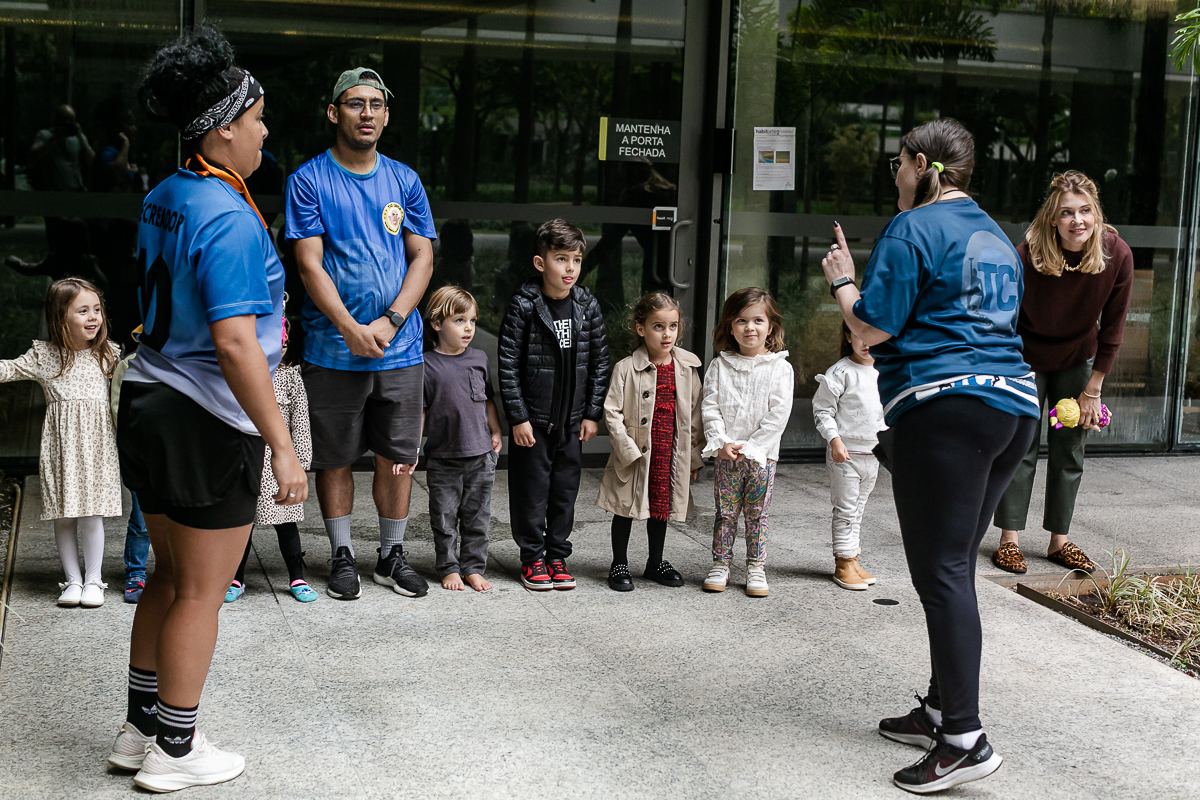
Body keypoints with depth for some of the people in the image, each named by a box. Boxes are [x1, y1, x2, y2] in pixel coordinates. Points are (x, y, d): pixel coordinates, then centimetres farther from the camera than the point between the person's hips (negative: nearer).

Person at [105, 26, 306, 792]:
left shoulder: (163, 200, 9)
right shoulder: (229, 219, -20)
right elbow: (233, 343, -26)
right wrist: (282, 445, -24)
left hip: (150, 405, 9)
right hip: (206, 421, -9)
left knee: (170, 575, 20)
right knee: (201, 591, 4)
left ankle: (142, 728, 30)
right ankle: (174, 751, 16)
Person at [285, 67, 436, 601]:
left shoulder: (404, 181, 8)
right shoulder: (309, 180, -2)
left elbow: (422, 258, 4)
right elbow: (309, 263, -8)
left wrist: (387, 324, -9)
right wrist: (353, 330, -17)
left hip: (400, 349, 3)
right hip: (333, 350, -2)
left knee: (399, 457, 7)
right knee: (335, 458, 6)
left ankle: (392, 555, 22)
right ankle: (342, 556, 20)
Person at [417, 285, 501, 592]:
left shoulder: (479, 358, 6)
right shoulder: (427, 365, -7)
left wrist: (496, 433, 13)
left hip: (481, 455, 3)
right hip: (443, 459, -3)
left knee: (477, 517, 8)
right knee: (444, 518, 6)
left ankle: (473, 568, 19)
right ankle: (449, 569, 19)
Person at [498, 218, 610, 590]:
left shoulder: (587, 306, 1)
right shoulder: (523, 306, -11)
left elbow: (599, 363, 6)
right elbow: (508, 365, -10)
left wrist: (592, 414, 3)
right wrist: (518, 417, -12)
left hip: (572, 420, 3)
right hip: (532, 420, -3)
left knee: (565, 490, 9)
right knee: (532, 490, 4)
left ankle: (557, 555, 22)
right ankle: (532, 559, 17)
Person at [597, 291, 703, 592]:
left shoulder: (687, 368, 1)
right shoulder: (626, 368, -10)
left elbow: (695, 415, 7)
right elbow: (612, 412, -11)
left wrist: (695, 457, 5)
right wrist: (628, 450, -17)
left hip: (671, 455, 3)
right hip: (635, 455, -3)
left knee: (660, 508, 17)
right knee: (626, 509, 8)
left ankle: (655, 562, 33)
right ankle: (619, 565, 23)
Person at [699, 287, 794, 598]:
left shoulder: (780, 368, -2)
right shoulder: (720, 366, 4)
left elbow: (778, 415, -8)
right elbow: (710, 407, 0)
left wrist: (751, 447, -12)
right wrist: (721, 442, -11)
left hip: (761, 454, -1)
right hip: (726, 454, 1)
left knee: (757, 514, 6)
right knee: (725, 512, 5)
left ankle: (756, 568, 14)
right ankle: (720, 565, 14)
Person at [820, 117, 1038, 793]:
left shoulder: (914, 228, -5)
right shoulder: (996, 236, 22)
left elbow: (872, 328, -8)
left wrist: (843, 280, 10)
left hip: (944, 408, -9)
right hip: (1016, 407, 9)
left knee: (942, 572, -9)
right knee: (956, 566, 15)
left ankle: (965, 738, -11)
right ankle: (942, 708, 22)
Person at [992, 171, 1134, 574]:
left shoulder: (1117, 255, -22)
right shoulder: (1027, 254, -29)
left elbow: (1112, 329, -10)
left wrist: (1092, 390, -7)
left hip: (1077, 359, 3)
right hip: (1026, 357, -3)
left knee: (1070, 449, 6)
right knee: (1022, 445, -4)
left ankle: (1059, 541, 16)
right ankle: (1009, 540, 4)